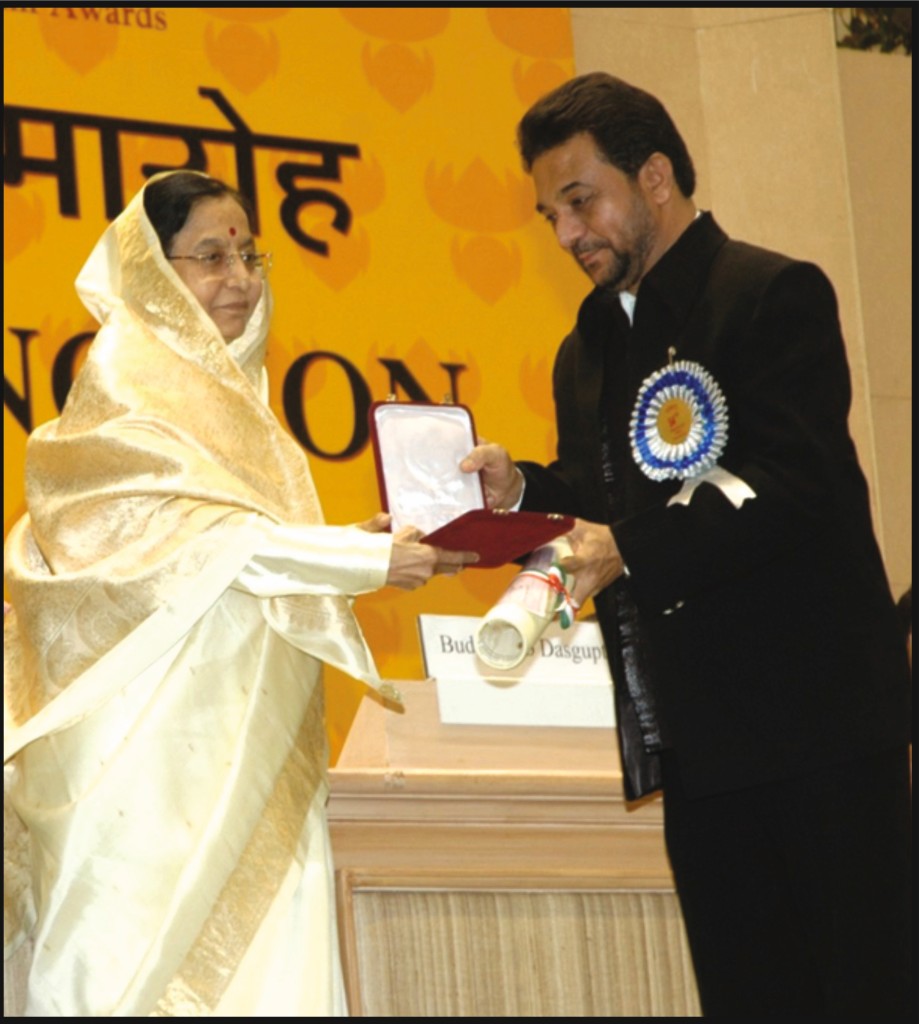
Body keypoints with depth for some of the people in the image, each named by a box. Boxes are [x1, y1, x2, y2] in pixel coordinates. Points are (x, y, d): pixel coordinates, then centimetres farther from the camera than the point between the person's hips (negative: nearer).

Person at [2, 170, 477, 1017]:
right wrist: (364, 560, -18)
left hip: (244, 728, 8)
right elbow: (189, 534, -16)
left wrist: (359, 544, 6)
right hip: (162, 728, -8)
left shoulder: (226, 382, 19)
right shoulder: (124, 374, -7)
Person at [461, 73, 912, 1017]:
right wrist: (520, 493, -1)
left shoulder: (776, 295, -7)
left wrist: (631, 548, -25)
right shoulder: (588, 349, 18)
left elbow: (791, 488, -19)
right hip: (697, 743, 7)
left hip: (815, 730, -7)